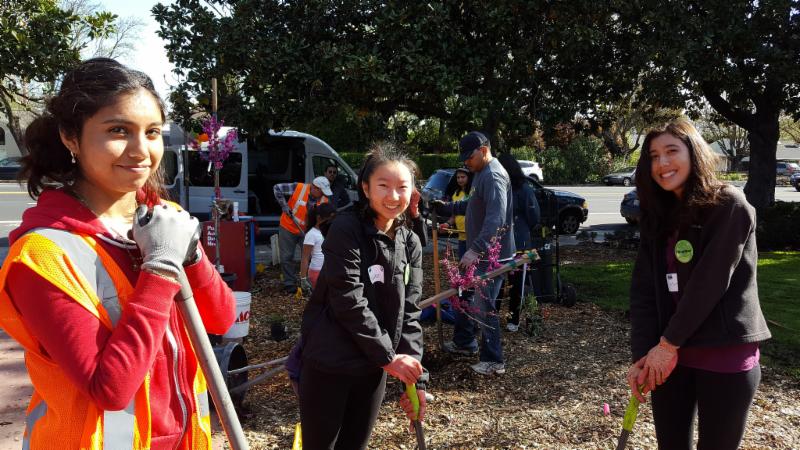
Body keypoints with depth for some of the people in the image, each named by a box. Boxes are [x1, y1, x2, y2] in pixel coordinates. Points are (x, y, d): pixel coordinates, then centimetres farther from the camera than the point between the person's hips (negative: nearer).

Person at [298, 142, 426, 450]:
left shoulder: (410, 243, 5)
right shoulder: (346, 229, -13)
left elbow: (409, 312, 4)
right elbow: (349, 303, -18)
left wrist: (414, 377, -1)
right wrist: (388, 356, -15)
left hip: (373, 367, 5)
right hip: (329, 364, -5)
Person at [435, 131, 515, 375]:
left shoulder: (493, 176, -21)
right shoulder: (481, 173, 13)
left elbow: (496, 220, -31)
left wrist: (475, 249, -37)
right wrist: (446, 208, 13)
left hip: (491, 255, -11)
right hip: (479, 252, 11)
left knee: (484, 305, -4)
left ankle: (493, 361, 7)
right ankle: (464, 342, 37)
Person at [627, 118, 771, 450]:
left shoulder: (729, 206, -10)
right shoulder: (658, 216, 8)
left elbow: (710, 282, -17)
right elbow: (643, 288, 1)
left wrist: (668, 343, -13)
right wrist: (642, 353, -8)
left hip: (725, 355, -5)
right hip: (669, 351, 5)